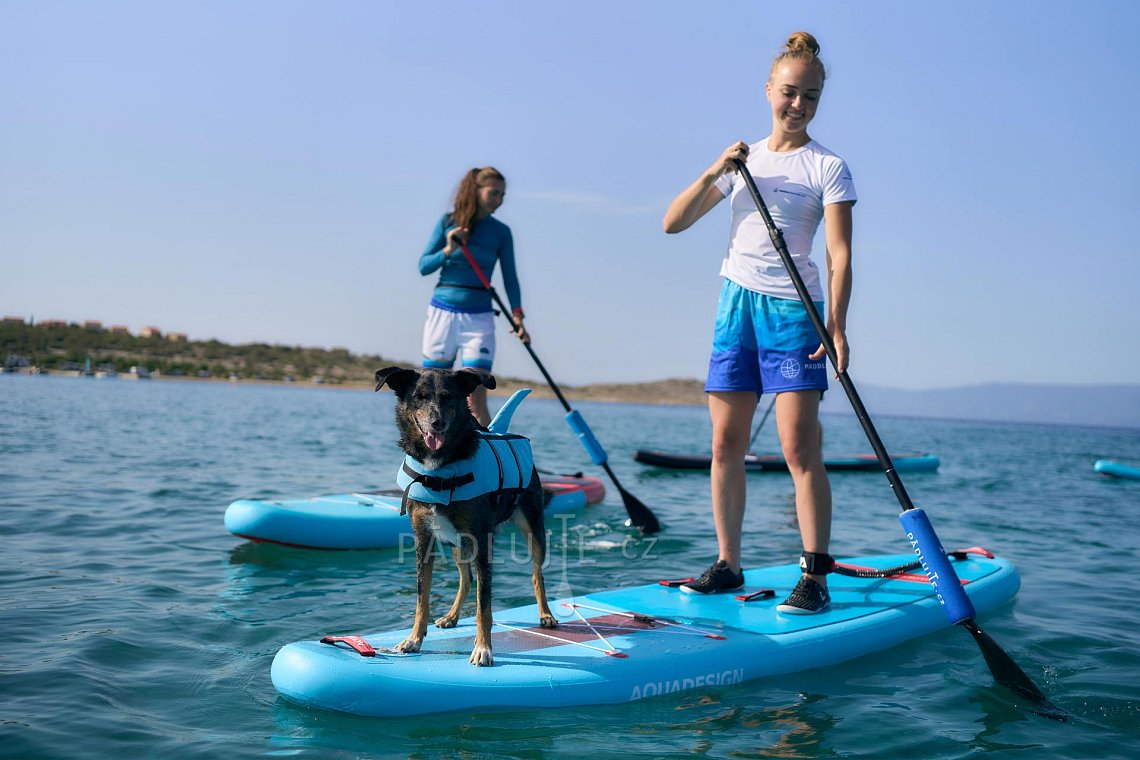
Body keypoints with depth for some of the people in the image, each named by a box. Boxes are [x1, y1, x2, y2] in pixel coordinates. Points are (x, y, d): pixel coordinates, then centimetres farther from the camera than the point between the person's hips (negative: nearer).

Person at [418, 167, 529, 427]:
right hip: (442, 312, 1)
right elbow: (423, 266, 3)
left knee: (476, 401, -8)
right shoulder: (448, 221, 1)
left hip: (479, 318, 0)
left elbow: (510, 278, 3)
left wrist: (517, 316, -10)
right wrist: (448, 251, -15)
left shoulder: (501, 232, 2)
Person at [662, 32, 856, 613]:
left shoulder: (827, 168, 1)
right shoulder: (741, 161, 14)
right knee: (726, 444, 4)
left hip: (792, 309, -4)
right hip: (736, 303, 5)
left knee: (800, 447, -10)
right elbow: (673, 223, 9)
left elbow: (839, 256, -8)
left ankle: (815, 576, -4)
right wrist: (713, 172, -6)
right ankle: (727, 564, 13)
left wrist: (836, 326, -21)